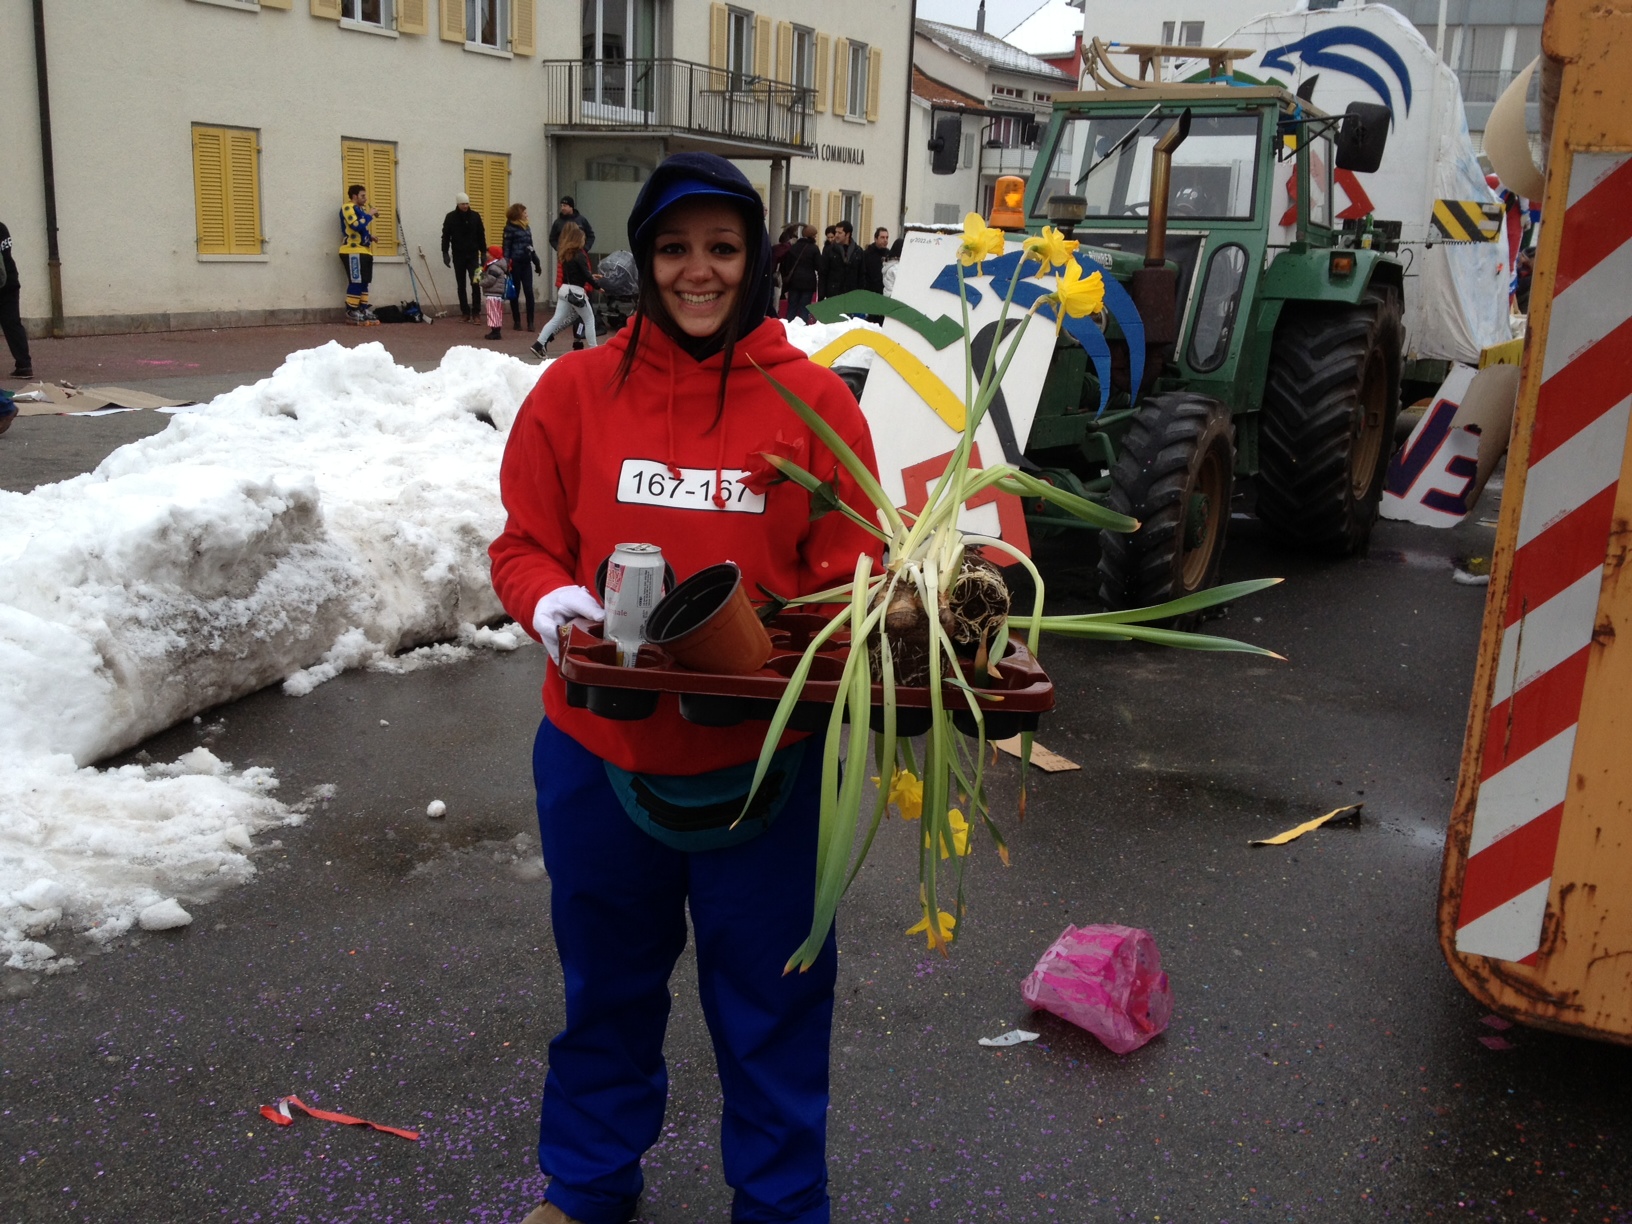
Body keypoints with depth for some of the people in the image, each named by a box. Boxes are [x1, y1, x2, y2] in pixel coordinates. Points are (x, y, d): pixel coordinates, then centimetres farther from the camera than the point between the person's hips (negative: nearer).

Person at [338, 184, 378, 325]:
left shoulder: (361, 209, 20)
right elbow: (356, 225, -21)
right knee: (356, 282, -11)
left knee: (363, 282, 10)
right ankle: (351, 313, -9)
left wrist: (370, 236, 11)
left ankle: (363, 310, 14)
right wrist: (370, 216, -11)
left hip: (364, 251, 9)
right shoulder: (348, 207, -8)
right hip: (353, 251, -9)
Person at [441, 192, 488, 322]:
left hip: (473, 255, 0)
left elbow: (481, 236, 7)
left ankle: (476, 312, -6)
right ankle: (465, 312, 10)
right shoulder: (450, 217, -1)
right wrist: (445, 253, -7)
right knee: (462, 286, 5)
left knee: (475, 283, -10)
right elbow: (445, 237, 1)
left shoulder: (475, 216, 2)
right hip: (458, 256, 0)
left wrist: (484, 253, 3)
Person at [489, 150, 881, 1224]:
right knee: (608, 986, 22)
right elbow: (523, 545, 3)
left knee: (770, 1000, 14)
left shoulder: (816, 401, -5)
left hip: (763, 760, -1)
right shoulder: (576, 390, -3)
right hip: (600, 747, 2)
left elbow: (849, 574, -3)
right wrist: (552, 603, -18)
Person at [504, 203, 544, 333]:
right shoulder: (510, 228, -4)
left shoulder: (527, 227, 15)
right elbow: (506, 247, -8)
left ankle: (530, 322, -3)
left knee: (529, 292, -4)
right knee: (515, 293, 3)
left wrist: (537, 262, 19)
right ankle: (517, 322, 10)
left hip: (526, 263, 5)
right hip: (515, 263, -5)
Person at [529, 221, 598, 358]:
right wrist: (598, 284, -4)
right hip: (576, 291, -7)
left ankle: (538, 344, -4)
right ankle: (593, 349, 9)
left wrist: (591, 276, 22)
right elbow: (586, 275, -17)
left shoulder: (564, 254, 11)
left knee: (556, 319, 6)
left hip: (564, 289, 7)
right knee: (589, 319, 8)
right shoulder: (579, 255, -14)